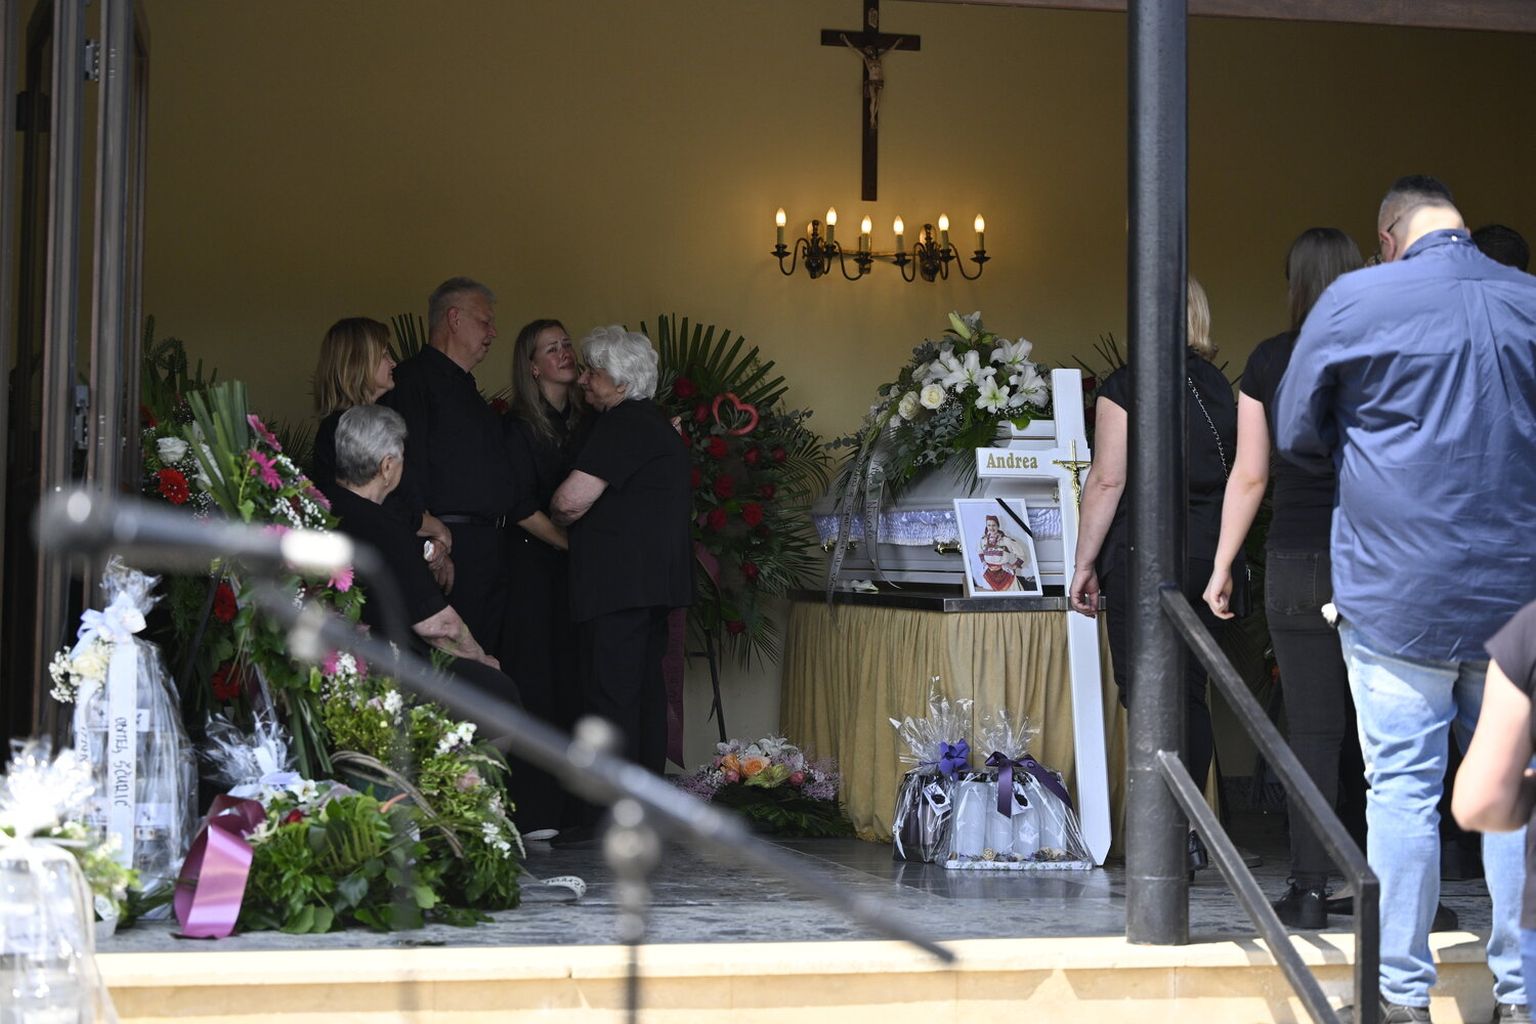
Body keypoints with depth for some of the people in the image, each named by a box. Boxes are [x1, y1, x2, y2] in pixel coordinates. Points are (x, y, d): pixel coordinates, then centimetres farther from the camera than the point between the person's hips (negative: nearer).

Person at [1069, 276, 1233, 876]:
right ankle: (1190, 832, 17)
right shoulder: (1221, 390, 10)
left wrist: (1085, 564, -6)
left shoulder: (1125, 388, -8)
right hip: (1210, 558, 6)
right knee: (1191, 692, 13)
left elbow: (1108, 480, -11)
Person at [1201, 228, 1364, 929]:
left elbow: (1249, 476, 3)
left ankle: (1310, 890, 4)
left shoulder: (1270, 361, 1)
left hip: (1299, 565, 0)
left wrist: (1223, 566, 11)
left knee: (1313, 733, 3)